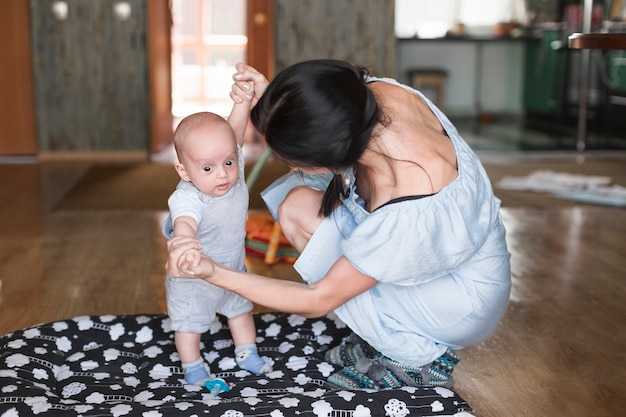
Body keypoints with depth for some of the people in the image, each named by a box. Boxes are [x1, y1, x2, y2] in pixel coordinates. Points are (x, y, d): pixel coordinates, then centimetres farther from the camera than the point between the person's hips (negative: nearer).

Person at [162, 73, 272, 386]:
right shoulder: (188, 198, -40)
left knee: (241, 310, 25)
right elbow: (184, 222, -60)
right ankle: (193, 368, 37)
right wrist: (184, 243, -82)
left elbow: (234, 131, -15)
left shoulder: (233, 172, -21)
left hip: (234, 269, 6)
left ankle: (247, 355, 48)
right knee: (190, 323, 14)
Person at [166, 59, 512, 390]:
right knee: (299, 199, -5)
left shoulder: (407, 212, -40)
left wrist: (214, 273, -26)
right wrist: (267, 102, -22)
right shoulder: (369, 93, -23)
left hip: (466, 300, -7)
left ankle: (419, 353, -2)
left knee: (299, 209, -17)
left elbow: (318, 300, -26)